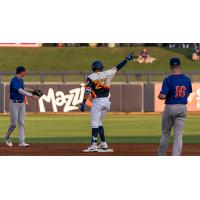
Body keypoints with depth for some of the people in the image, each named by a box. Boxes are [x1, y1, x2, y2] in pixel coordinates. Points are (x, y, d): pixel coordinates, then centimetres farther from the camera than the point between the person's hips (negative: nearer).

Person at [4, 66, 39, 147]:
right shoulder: (14, 80, -19)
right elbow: (20, 91, -30)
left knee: (21, 123, 2)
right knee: (14, 123, -4)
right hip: (14, 103, -8)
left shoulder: (21, 80, 10)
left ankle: (22, 142, -1)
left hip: (22, 103, 8)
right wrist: (32, 96, -35)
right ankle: (7, 137, 21)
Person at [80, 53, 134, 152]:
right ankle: (103, 144, 17)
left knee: (94, 123, -7)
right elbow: (117, 68, 15)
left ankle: (94, 145, -16)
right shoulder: (107, 74, 6)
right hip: (106, 101, 6)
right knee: (98, 122, 19)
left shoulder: (91, 77, -5)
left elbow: (87, 91, -14)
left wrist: (83, 103, -17)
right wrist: (126, 59, 25)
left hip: (97, 101, -6)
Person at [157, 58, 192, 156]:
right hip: (182, 108, 2)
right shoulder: (187, 79, -1)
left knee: (165, 134, 14)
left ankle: (161, 157, 25)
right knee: (178, 135, 3)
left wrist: (159, 96, 1)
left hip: (170, 108, -2)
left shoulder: (168, 80, -15)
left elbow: (162, 96, -21)